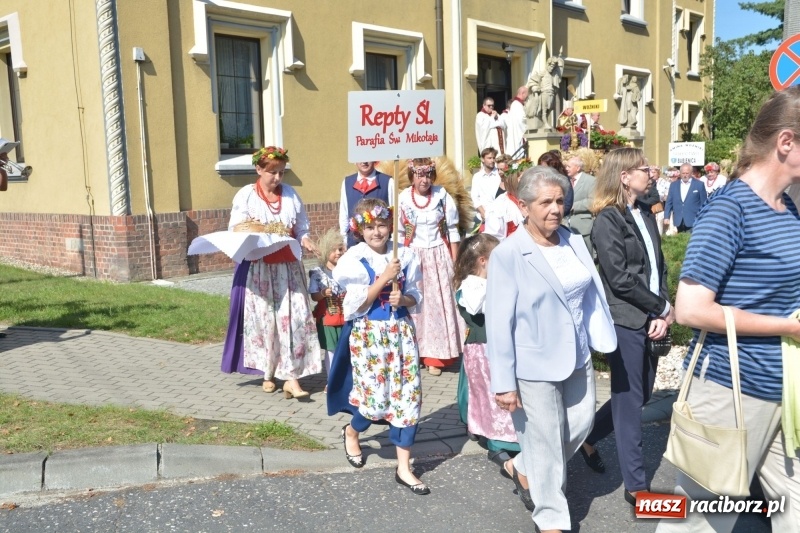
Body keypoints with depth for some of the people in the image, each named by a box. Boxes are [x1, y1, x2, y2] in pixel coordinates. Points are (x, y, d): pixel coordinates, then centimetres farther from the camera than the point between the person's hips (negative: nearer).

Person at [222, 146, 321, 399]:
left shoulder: (291, 194, 8)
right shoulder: (245, 195, 0)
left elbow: (302, 229, 12)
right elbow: (235, 232, -2)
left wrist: (305, 240, -10)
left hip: (288, 267, 2)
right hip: (258, 268, -2)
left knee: (293, 318, -6)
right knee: (263, 320, 2)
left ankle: (291, 376, -4)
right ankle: (268, 373, 18)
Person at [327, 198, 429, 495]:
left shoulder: (405, 256, 2)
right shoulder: (354, 259, -9)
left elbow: (416, 297, 8)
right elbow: (358, 305, -14)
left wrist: (403, 298, -14)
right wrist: (384, 278, -20)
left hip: (401, 331, 4)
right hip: (367, 334, -3)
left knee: (408, 394, 1)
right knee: (376, 397, -3)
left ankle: (404, 468, 12)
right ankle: (352, 431, 34)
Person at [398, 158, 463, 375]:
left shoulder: (442, 196, -3)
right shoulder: (403, 199, -3)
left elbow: (452, 230, 2)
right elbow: (398, 234, 4)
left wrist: (455, 261, 1)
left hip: (439, 255, 0)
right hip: (413, 256, 0)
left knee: (439, 303, 1)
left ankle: (435, 356, 10)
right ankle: (414, 353, 13)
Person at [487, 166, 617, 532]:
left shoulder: (575, 242, 1)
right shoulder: (507, 255, -16)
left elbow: (592, 295, 11)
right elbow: (498, 323, -16)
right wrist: (504, 381, -17)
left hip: (578, 356, 6)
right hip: (536, 364, -6)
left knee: (581, 424, 18)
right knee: (546, 443, 8)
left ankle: (522, 468, 42)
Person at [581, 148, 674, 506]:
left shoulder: (646, 216, 12)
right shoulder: (607, 220, -11)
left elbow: (659, 268, 9)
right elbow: (620, 279, -15)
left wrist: (661, 314, -5)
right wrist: (664, 309, -7)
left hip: (650, 321, 8)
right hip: (625, 322, -8)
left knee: (640, 395, 16)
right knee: (629, 401, 2)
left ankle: (587, 438, 37)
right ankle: (636, 485, 15)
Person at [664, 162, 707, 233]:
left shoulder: (699, 184, 1)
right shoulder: (674, 185, 11)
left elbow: (704, 204, 3)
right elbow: (669, 202, 11)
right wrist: (666, 217, 2)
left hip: (693, 222, -3)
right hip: (678, 222, 3)